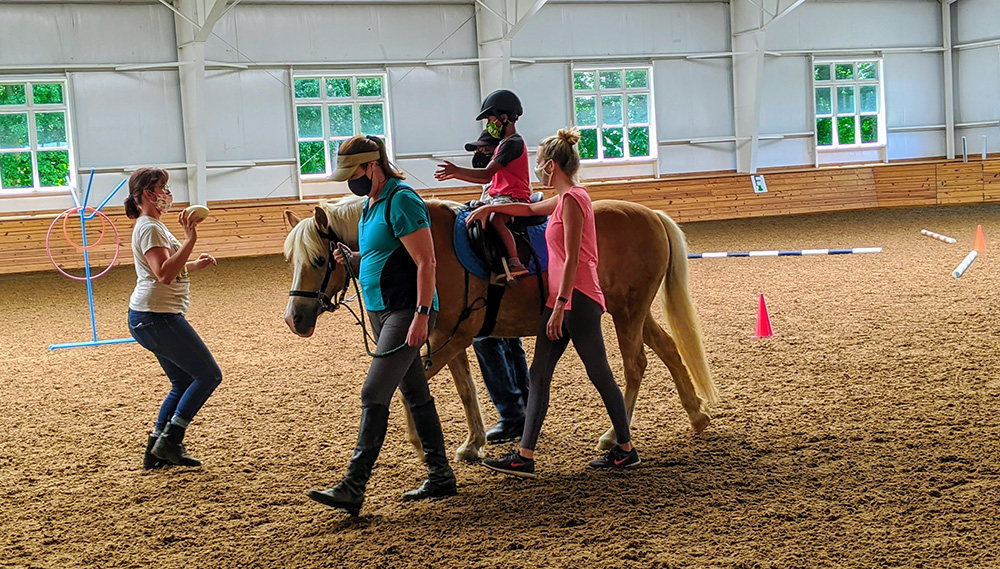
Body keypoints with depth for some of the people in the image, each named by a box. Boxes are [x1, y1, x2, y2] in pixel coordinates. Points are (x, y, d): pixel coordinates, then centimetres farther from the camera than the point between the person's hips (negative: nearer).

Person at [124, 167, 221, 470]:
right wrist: (190, 240, -28)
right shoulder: (150, 228, -14)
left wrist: (195, 265, 16)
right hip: (157, 316, -11)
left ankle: (156, 450, 15)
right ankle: (168, 441, -4)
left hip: (151, 318, 11)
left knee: (184, 382, 16)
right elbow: (164, 274, -26)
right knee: (209, 375, -5)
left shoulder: (154, 226, 18)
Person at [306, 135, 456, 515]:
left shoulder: (401, 202, -16)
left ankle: (352, 489, -12)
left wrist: (422, 314, -26)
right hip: (382, 312, 10)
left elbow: (425, 262, -21)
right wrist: (353, 259, 6)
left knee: (374, 394, -12)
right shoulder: (371, 204, 14)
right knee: (416, 396, 14)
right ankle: (441, 477, 22)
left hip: (407, 312, -10)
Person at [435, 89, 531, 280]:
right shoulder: (504, 143, 21)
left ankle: (515, 264, -40)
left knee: (496, 219, -37)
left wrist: (456, 170, -12)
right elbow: (487, 178, 20)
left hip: (513, 196, -11)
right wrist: (455, 175, 15)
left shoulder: (513, 143, -11)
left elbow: (487, 173, -17)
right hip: (497, 195, 11)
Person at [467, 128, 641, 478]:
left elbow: (572, 260, -19)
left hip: (577, 299, -10)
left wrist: (560, 307, -20)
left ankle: (626, 449, 13)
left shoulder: (572, 200, -14)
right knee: (539, 374, 7)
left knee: (599, 374, 1)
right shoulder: (566, 199, 14)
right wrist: (490, 208, 28)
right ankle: (525, 456, 8)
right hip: (560, 298, 10)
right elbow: (530, 209, 33)